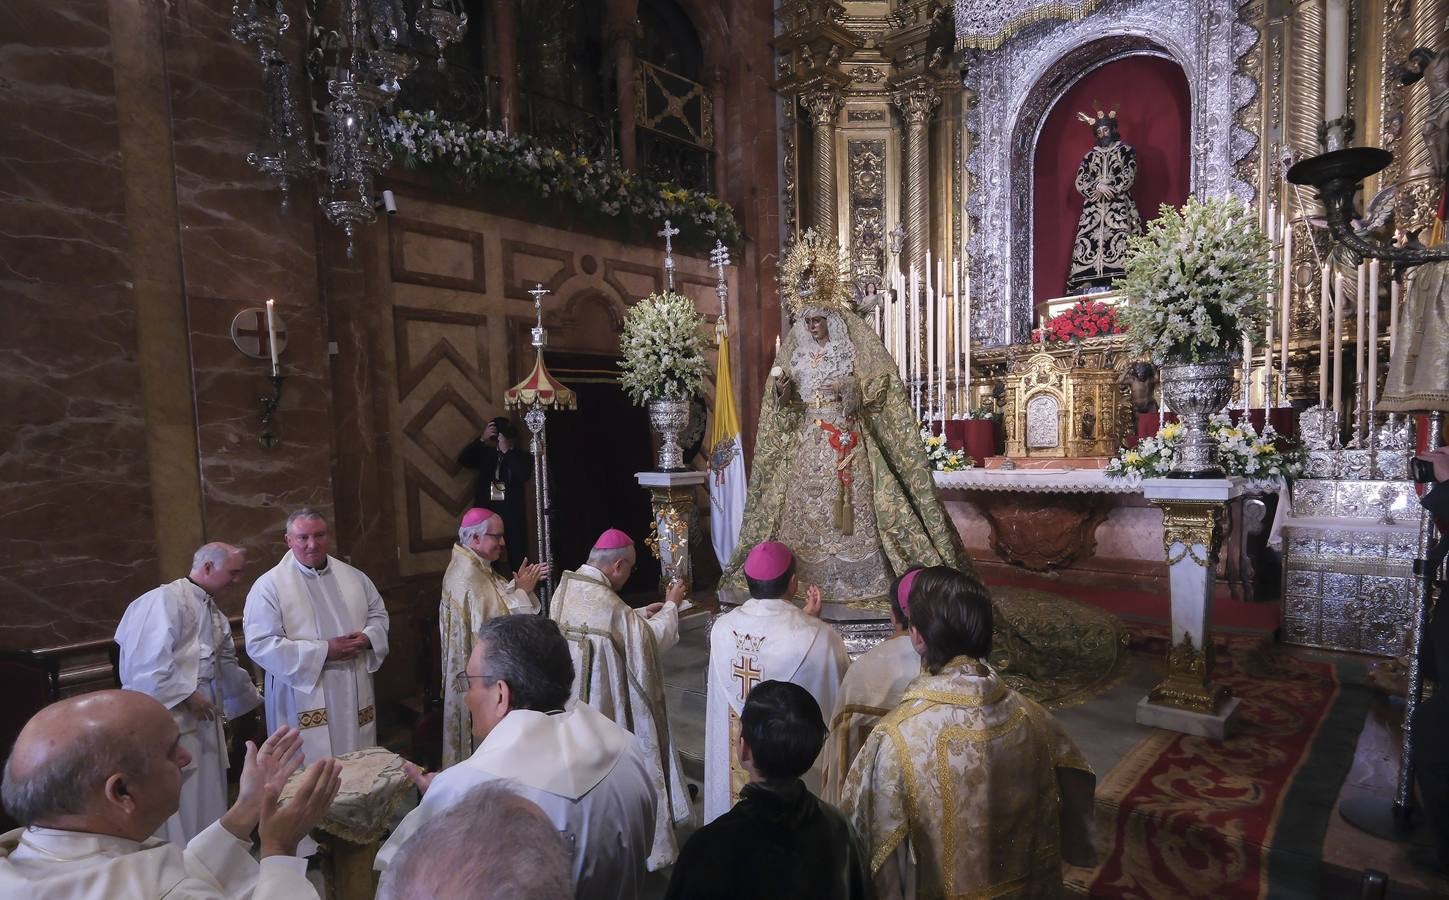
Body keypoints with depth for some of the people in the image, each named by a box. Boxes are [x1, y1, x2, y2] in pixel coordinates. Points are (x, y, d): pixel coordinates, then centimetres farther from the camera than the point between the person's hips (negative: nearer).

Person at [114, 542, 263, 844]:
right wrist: (187, 696, -17)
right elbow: (152, 658, -21)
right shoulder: (166, 599, -12)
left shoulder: (213, 613, 16)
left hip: (204, 717, 9)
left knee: (207, 800, 13)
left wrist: (253, 700, 33)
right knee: (177, 806, -5)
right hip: (169, 716, -9)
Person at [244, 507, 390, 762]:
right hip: (304, 701, -4)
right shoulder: (269, 586, -7)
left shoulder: (353, 577, 6)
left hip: (354, 696, 4)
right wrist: (323, 651, -18)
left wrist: (368, 638, -8)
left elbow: (378, 614, 15)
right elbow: (259, 644, -14)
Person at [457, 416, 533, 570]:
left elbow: (524, 475, -14)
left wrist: (507, 451, -15)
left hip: (513, 516, -2)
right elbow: (462, 460, -3)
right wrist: (482, 439, -13)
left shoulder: (522, 456, 5)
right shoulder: (485, 453, 12)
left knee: (518, 561, -2)